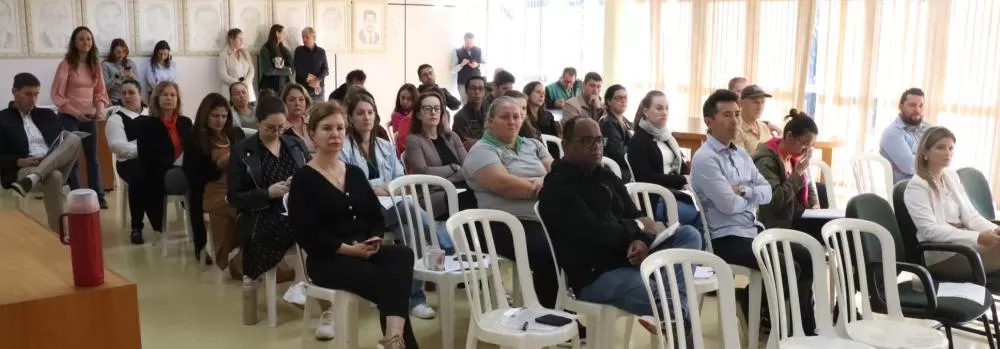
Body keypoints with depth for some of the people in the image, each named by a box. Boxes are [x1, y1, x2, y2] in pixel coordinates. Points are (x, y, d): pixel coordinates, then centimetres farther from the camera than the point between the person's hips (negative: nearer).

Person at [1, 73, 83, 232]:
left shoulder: (47, 115, 23)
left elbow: (63, 141, 19)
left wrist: (67, 152, -6)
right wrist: (19, 161, -18)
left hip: (54, 167, 4)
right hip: (21, 170, -4)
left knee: (73, 138, -25)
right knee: (54, 177, -38)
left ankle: (31, 180, -41)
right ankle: (58, 234, -36)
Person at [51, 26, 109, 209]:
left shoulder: (95, 65, 6)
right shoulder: (66, 64, -8)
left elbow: (100, 91, 10)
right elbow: (56, 94, -10)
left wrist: (100, 109, -8)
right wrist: (74, 111, -19)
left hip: (90, 117, 5)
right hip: (69, 117, -5)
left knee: (93, 157, 9)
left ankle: (98, 196, 17)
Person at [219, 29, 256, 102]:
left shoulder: (245, 53, 15)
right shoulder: (224, 55, 0)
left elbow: (251, 70, 7)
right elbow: (223, 75, -7)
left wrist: (245, 83, -11)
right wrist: (238, 84, -14)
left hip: (246, 89, 4)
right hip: (231, 90, -4)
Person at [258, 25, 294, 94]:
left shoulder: (283, 50, 15)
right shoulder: (265, 50, -3)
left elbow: (293, 68, 7)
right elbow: (268, 71, -13)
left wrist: (283, 68, -12)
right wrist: (286, 70, -7)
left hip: (285, 86, 5)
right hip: (271, 88, -5)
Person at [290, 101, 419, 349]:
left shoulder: (355, 173, 17)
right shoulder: (303, 179, -2)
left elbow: (377, 216, 15)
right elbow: (305, 234, -11)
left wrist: (375, 239, -8)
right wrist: (348, 248, -17)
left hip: (365, 252, 5)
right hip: (326, 259, -5)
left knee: (403, 255, -30)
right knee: (386, 281, -32)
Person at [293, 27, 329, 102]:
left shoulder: (321, 51, 9)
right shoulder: (299, 50, 7)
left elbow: (326, 69, 3)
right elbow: (298, 69, -1)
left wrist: (318, 80, -15)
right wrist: (309, 80, -12)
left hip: (318, 88, 1)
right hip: (302, 88, -1)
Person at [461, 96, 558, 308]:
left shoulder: (533, 145, 22)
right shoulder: (482, 150, 2)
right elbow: (505, 185, -15)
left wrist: (543, 183, -12)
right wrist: (543, 186, -5)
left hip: (545, 219, 6)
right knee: (551, 254, -31)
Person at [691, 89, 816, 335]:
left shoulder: (741, 153, 13)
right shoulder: (705, 159, -14)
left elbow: (767, 193, 7)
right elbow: (729, 204, -23)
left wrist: (744, 191, -13)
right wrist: (751, 199, -2)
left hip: (754, 230, 9)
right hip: (726, 238, -9)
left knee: (805, 258, 1)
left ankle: (805, 328, 12)